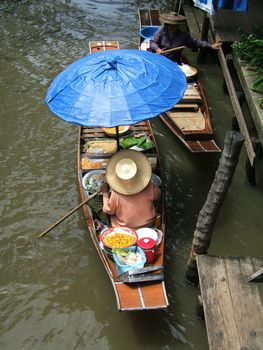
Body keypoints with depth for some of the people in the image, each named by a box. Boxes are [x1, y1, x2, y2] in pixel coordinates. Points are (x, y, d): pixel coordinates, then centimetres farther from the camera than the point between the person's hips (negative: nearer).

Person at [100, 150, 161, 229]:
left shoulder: (116, 194, -32)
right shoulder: (149, 187, -27)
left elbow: (109, 210, -13)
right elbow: (157, 195, -4)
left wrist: (105, 193, -2)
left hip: (125, 228, -1)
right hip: (149, 224, 2)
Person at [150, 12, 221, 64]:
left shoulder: (183, 35, -2)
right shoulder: (161, 31, -3)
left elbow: (195, 42, 1)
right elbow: (153, 42, 0)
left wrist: (210, 46, -6)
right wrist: (157, 48, -24)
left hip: (174, 62, 0)